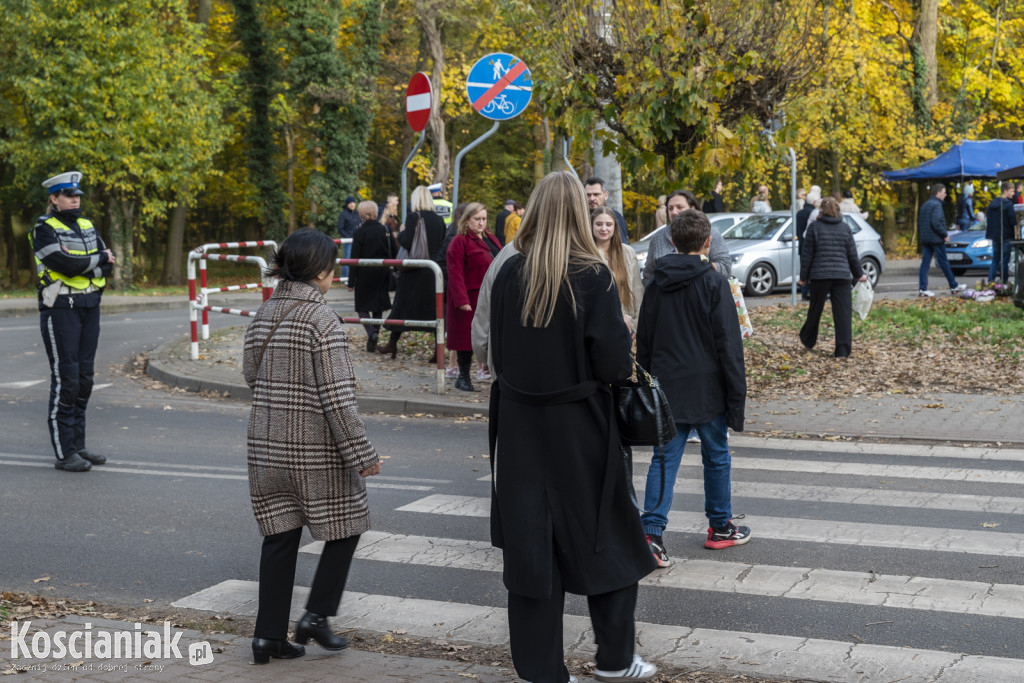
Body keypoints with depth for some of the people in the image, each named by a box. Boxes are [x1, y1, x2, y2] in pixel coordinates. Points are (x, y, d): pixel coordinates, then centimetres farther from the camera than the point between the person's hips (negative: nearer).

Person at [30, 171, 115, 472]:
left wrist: (79, 263, -13)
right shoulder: (44, 229, -6)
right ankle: (64, 453, -1)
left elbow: (108, 265, 4)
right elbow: (64, 264, -20)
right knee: (65, 379, -6)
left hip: (89, 307, 7)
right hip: (60, 308, -7)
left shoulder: (87, 226, 14)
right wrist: (99, 259, -8)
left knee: (85, 377, 8)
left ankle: (78, 445, 17)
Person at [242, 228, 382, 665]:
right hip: (317, 449, -6)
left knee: (279, 538, 11)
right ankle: (316, 616, 9)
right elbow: (337, 395, -18)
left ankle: (269, 635, 13)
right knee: (345, 527, 13)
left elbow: (252, 376, 12)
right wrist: (361, 454, -14)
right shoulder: (322, 318, -16)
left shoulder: (263, 315, 5)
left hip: (267, 444, 6)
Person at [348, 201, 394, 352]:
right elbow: (394, 253, 6)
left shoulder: (360, 233, -11)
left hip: (365, 273, -4)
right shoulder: (385, 230, 1)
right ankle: (374, 336, 18)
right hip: (383, 273, 4)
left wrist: (351, 282, -5)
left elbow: (355, 259, -10)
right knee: (378, 307, 14)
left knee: (363, 307, 5)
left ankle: (372, 333, -17)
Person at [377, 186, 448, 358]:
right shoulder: (439, 220, 4)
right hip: (434, 271, 4)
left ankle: (392, 345, 15)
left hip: (414, 271, -4)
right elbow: (442, 244, 9)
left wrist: (401, 233, 3)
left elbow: (406, 243, -16)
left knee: (403, 306, 7)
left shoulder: (413, 217, -11)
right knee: (434, 307, 7)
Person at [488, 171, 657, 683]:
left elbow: (497, 353, 6)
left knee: (530, 542, 9)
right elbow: (614, 363, -16)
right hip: (579, 427, -3)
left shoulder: (509, 274, -2)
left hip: (519, 427, 3)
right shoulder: (591, 276, -14)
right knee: (607, 542, 13)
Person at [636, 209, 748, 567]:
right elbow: (728, 343, -11)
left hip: (667, 389, 4)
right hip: (707, 388, -3)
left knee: (664, 459, 3)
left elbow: (643, 341, 11)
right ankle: (720, 528, 25)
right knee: (716, 458, 12)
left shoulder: (657, 284, 5)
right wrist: (737, 391, -6)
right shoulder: (714, 283, -10)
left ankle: (651, 531, -9)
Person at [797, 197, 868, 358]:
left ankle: (808, 342, 31)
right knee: (843, 313, -1)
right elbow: (852, 255, 8)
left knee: (815, 310, 15)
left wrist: (803, 277, 7)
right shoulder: (845, 228, 4)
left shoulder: (814, 227, -2)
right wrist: (859, 274, 20)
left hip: (819, 275, -1)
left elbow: (807, 254, -1)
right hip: (841, 275, 1)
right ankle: (843, 351, -6)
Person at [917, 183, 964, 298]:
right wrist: (945, 235, -13)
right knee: (944, 263, 1)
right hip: (936, 239, -8)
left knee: (925, 263, 2)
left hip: (925, 239, 8)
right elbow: (936, 223, -22)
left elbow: (919, 222, 17)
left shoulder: (925, 205, 16)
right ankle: (954, 287, 11)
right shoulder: (936, 205, -12)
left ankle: (922, 289, -4)